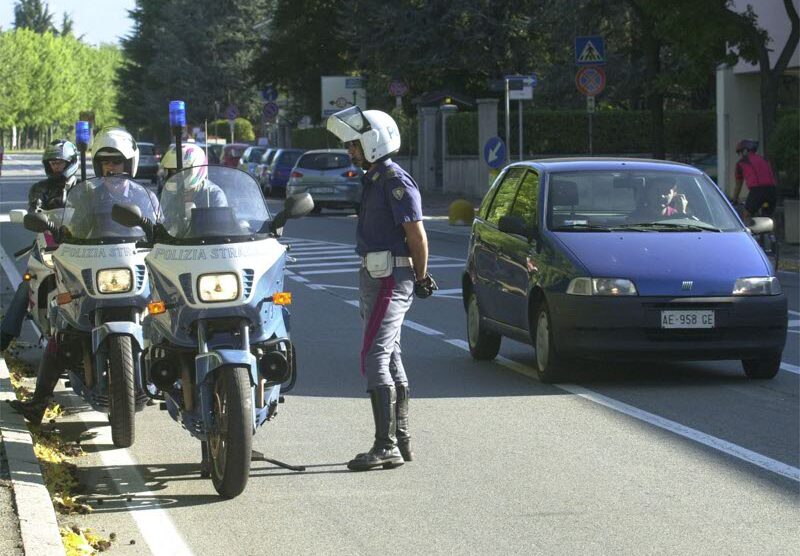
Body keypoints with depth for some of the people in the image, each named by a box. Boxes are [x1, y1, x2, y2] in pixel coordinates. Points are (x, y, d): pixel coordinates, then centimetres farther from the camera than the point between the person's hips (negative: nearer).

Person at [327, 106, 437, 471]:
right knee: (390, 360, 13)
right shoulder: (374, 179, 16)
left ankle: (386, 446, -14)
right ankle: (401, 441, 19)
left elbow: (417, 235, -16)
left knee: (374, 360, -13)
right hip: (376, 277, 10)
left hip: (391, 280, -10)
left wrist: (421, 278, -6)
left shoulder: (396, 181, -15)